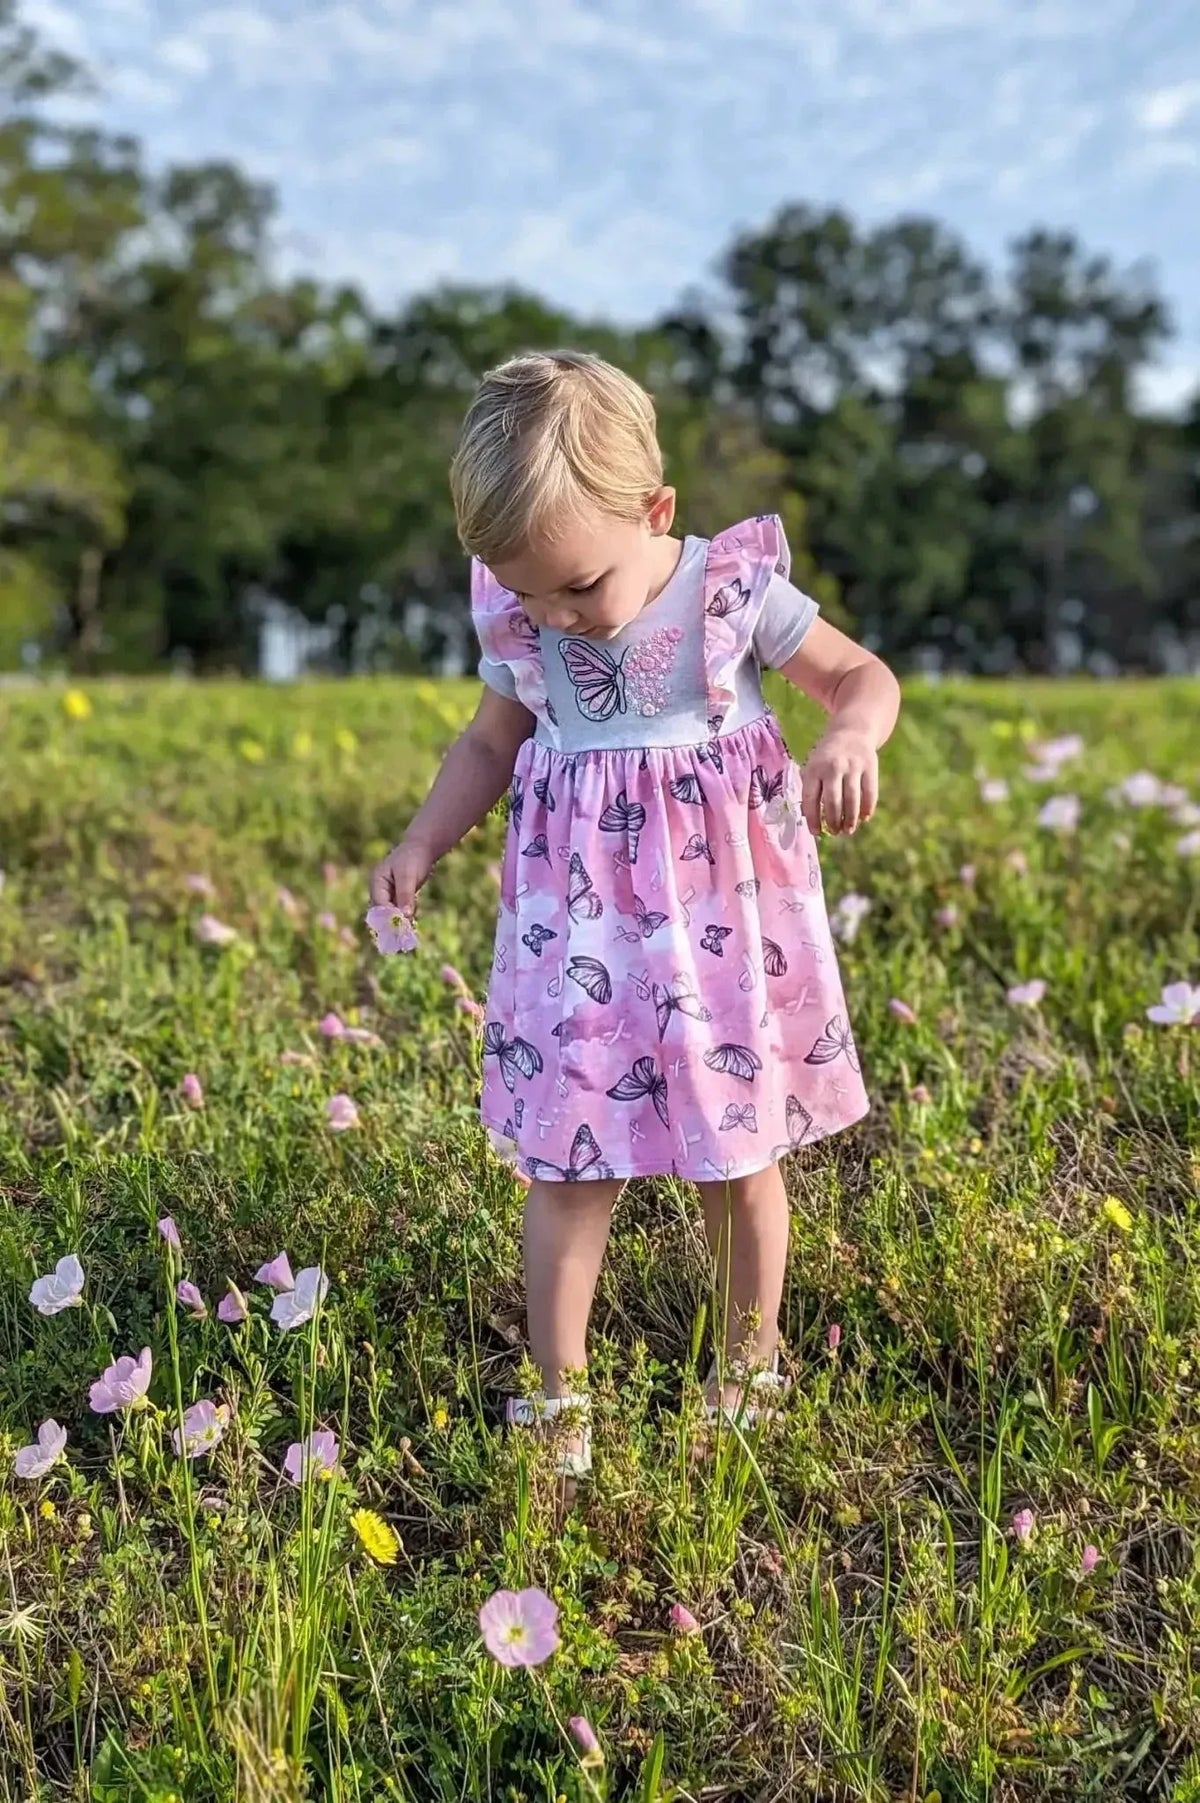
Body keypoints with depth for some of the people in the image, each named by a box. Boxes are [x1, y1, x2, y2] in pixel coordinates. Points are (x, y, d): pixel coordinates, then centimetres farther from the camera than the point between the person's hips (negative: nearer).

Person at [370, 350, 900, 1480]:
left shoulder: (733, 588, -12)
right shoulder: (513, 621, -3)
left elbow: (863, 675, -2)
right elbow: (491, 742, 13)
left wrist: (852, 737, -25)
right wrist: (420, 844, 0)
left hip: (723, 907, -2)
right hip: (580, 919, 2)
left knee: (737, 1156, 11)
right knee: (568, 1159, 3)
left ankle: (749, 1366, 34)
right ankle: (557, 1394, 20)